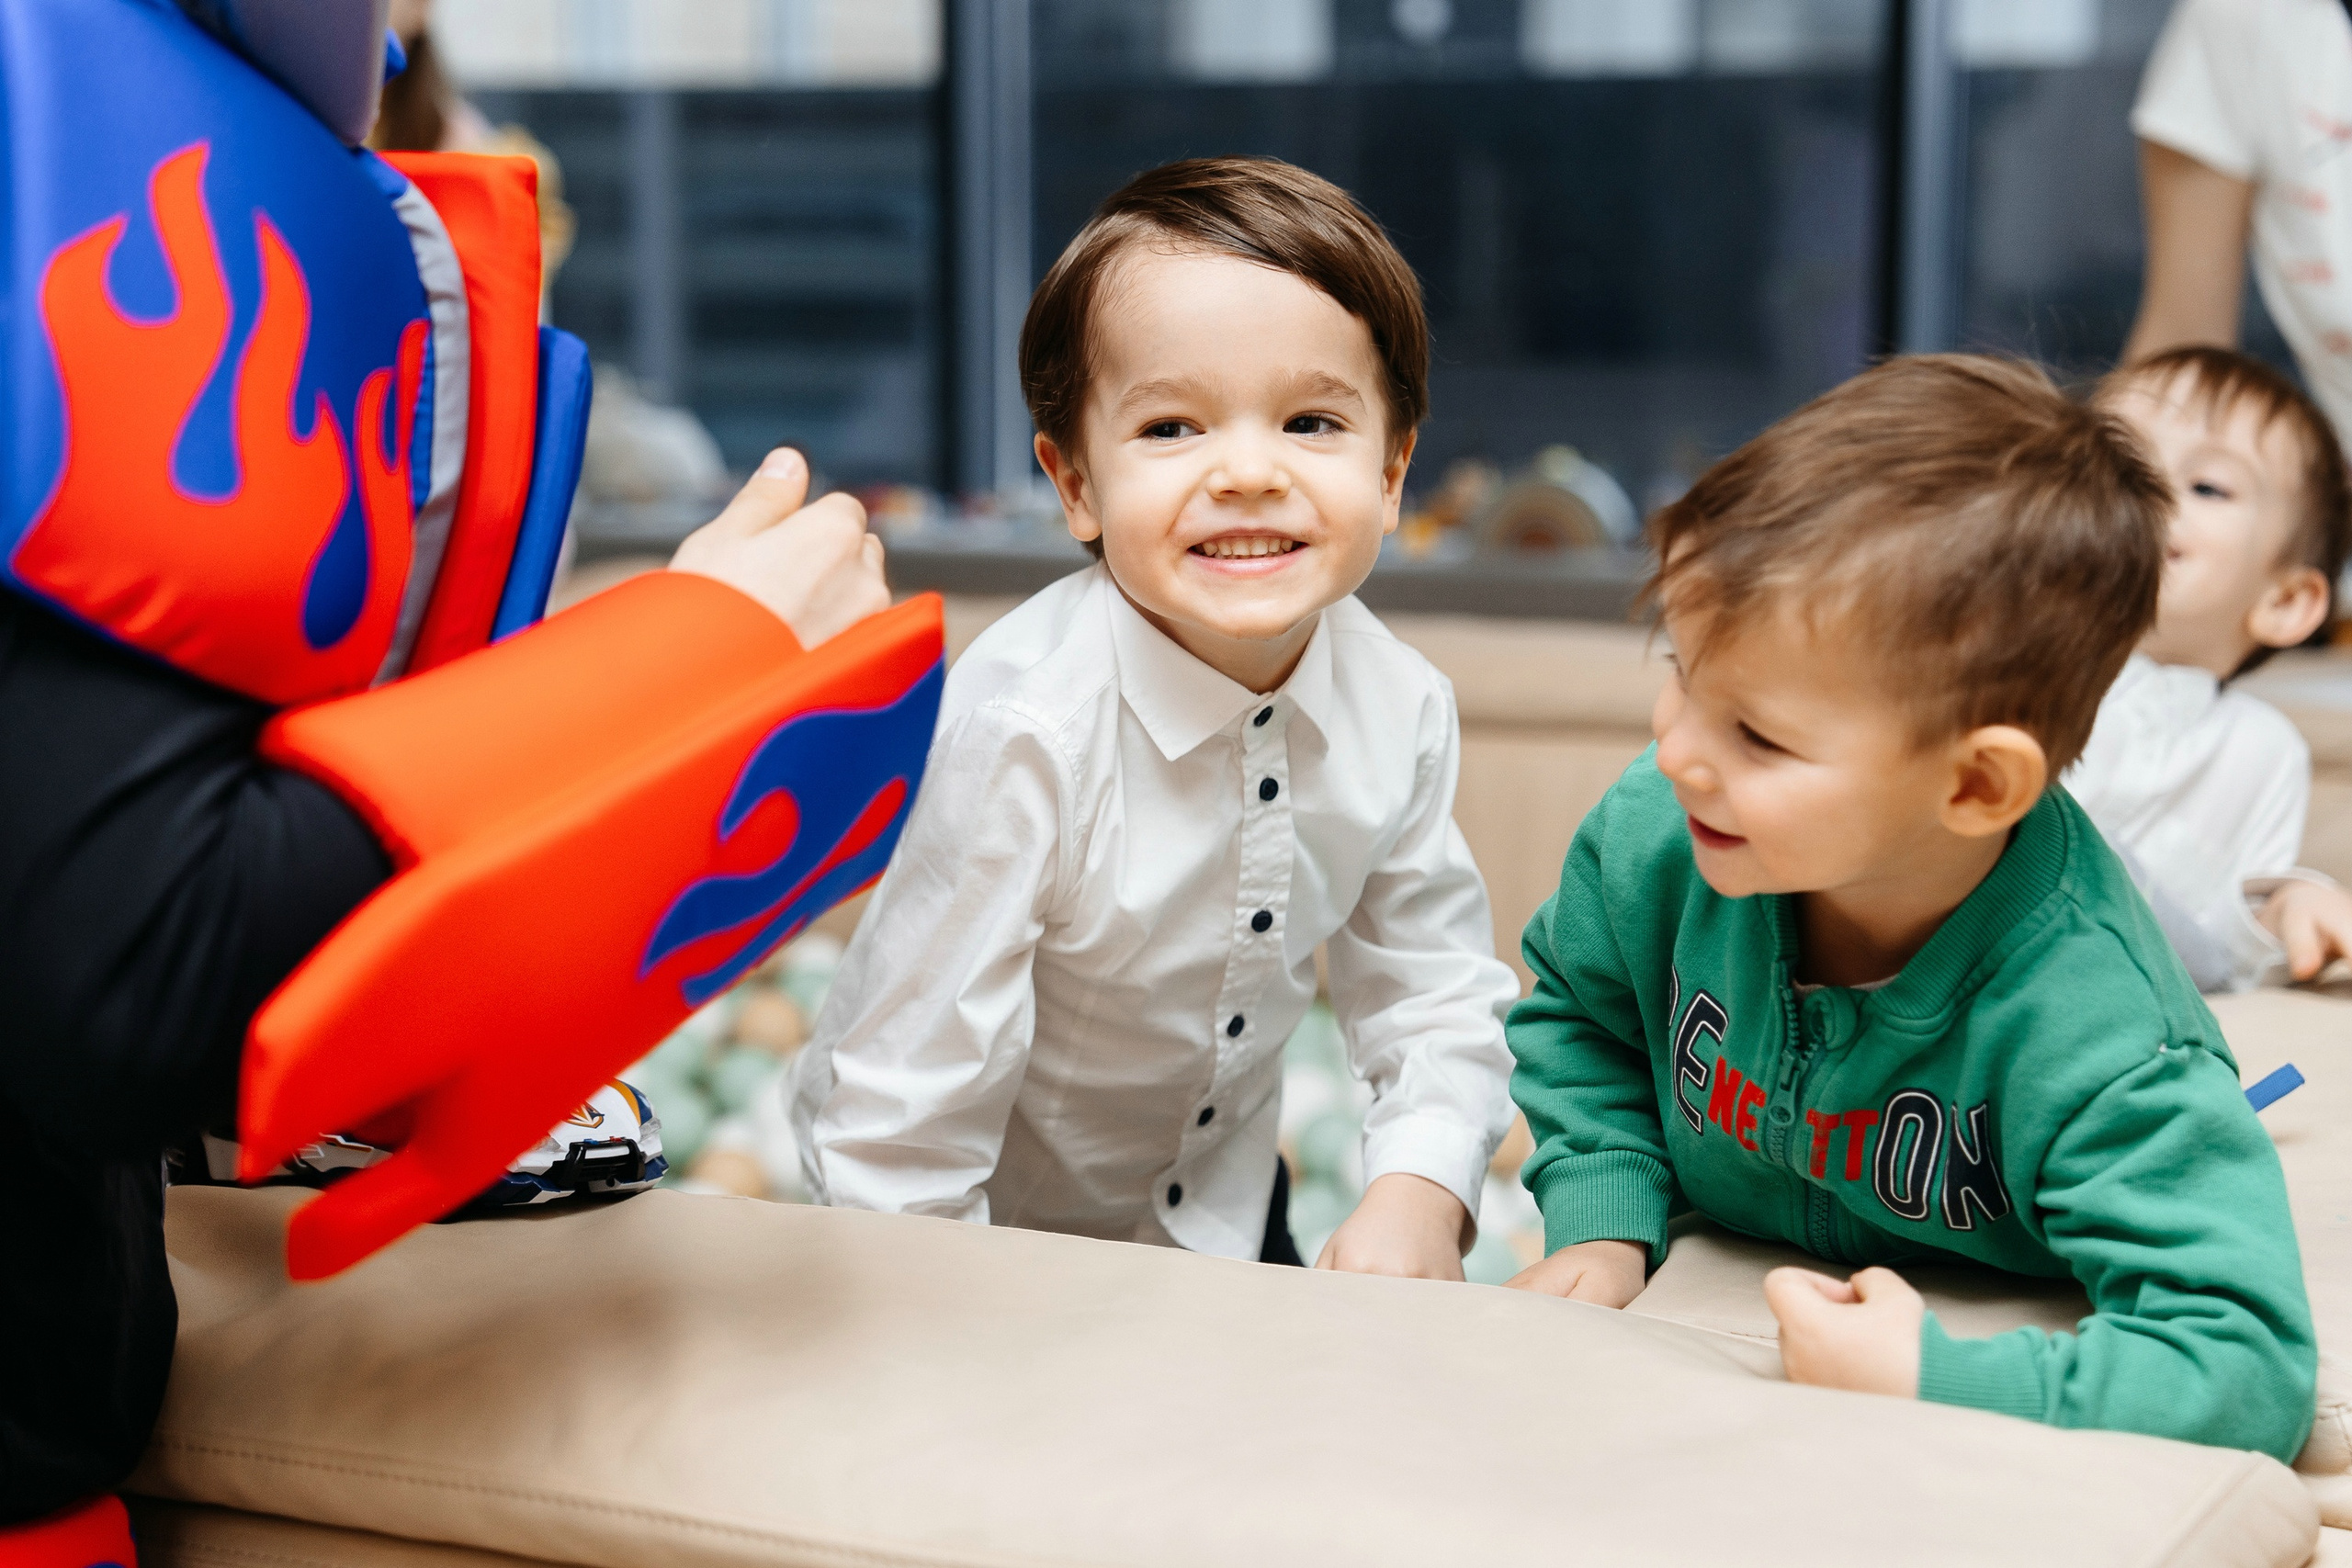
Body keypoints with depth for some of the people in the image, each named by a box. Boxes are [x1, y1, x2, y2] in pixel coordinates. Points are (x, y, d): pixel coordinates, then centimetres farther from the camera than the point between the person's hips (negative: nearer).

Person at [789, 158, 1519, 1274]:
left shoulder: (1400, 709, -16)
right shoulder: (1023, 733, -33)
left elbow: (1435, 992, -3)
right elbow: (901, 1107, -28)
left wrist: (1419, 1191, -19)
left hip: (1225, 1212, 5)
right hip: (985, 1244, -5)